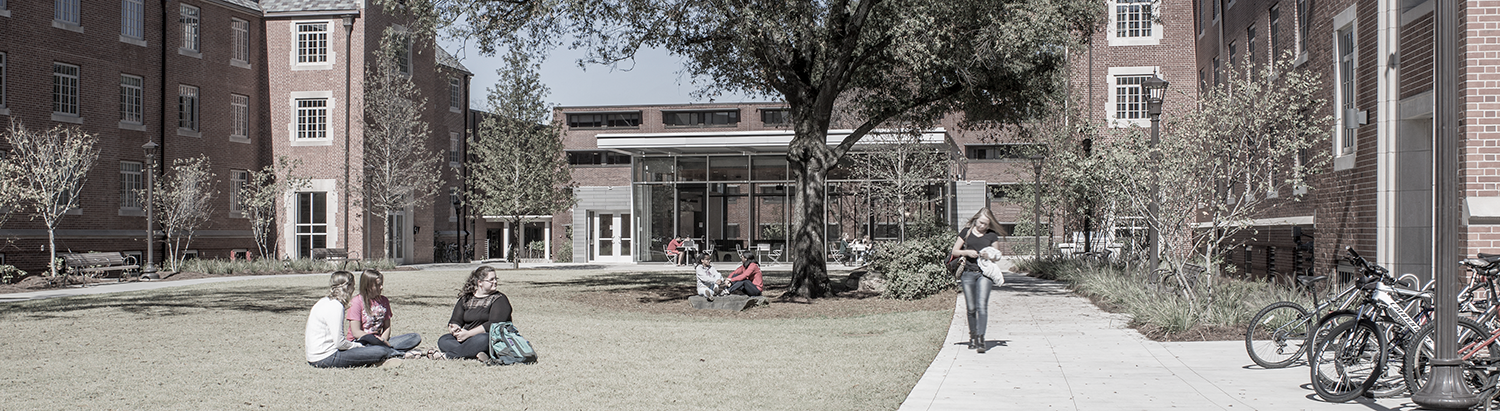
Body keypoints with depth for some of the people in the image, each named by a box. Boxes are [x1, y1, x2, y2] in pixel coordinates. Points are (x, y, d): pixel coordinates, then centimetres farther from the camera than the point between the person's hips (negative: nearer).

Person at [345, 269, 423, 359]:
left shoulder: (384, 301, 12)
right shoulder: (356, 302, -6)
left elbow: (387, 327, 11)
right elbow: (356, 332, -12)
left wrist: (383, 341, -13)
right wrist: (381, 341, -19)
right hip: (360, 341, -6)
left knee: (415, 338, -11)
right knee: (368, 339, -44)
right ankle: (402, 353, -32)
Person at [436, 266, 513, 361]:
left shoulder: (499, 299, 2)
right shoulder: (466, 299, 17)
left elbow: (494, 324, -11)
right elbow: (455, 321, 12)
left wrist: (468, 333, -17)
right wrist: (455, 330, -14)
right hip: (467, 339, 5)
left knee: (483, 339, -38)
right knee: (443, 340, -17)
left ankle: (448, 355, -32)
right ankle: (475, 354, -39)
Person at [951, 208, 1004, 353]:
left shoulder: (992, 235, 7)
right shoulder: (966, 232, 8)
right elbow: (954, 251, 10)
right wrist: (967, 252, -8)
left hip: (985, 274, -1)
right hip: (968, 273, 1)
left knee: (982, 305, -15)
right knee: (971, 308, 5)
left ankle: (981, 338, -19)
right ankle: (973, 336, 19)